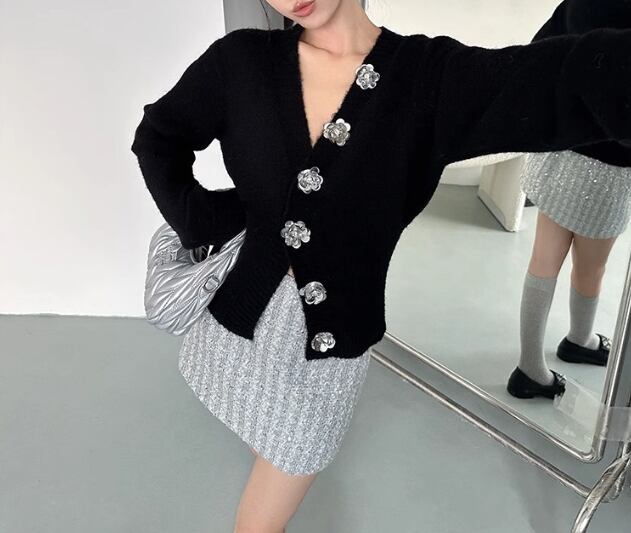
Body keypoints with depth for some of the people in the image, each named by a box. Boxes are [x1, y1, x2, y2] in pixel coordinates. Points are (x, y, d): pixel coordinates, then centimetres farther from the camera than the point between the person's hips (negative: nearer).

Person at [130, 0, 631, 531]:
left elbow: (573, 80, -31)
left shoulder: (433, 76, -15)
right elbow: (159, 134, 6)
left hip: (329, 342, -2)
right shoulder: (242, 61, -8)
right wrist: (200, 223, -8)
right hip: (239, 316, 2)